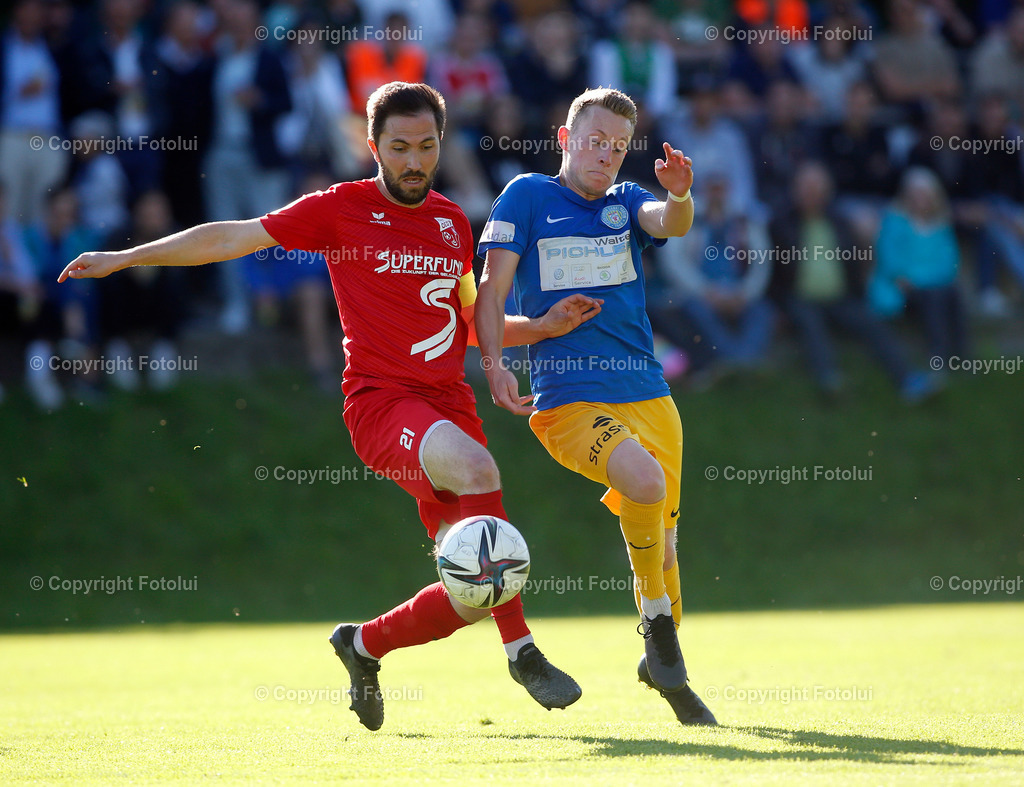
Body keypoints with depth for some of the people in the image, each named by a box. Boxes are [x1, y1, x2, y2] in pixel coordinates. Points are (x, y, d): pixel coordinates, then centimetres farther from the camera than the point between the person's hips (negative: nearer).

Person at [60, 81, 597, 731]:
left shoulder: (452, 221, 16)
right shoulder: (343, 208, 1)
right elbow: (232, 237, 1)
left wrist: (542, 328, 10)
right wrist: (123, 258, -1)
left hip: (451, 402, 5)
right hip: (380, 401, -5)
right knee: (473, 465, -37)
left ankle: (365, 644, 25)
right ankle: (522, 651, -31)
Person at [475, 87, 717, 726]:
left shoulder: (627, 202, 14)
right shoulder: (528, 196, 4)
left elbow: (670, 224, -8)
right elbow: (493, 289, 1)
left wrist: (680, 197, -31)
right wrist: (494, 363, -13)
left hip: (648, 396, 5)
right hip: (569, 400, -5)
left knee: (661, 540, 8)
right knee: (644, 481, -30)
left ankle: (666, 668, 30)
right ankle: (657, 618, -9)